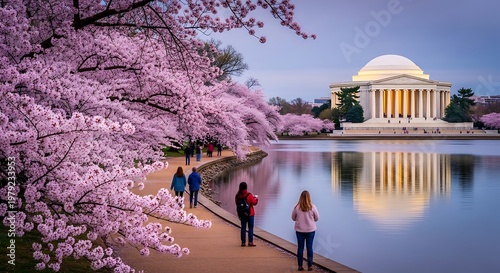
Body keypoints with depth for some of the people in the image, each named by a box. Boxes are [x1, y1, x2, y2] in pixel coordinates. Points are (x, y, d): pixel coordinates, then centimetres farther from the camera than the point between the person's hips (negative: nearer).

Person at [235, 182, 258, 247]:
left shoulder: (237, 196, -5)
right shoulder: (249, 195, -16)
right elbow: (254, 203, -8)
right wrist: (256, 198, 11)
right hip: (250, 214, -3)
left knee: (243, 228, 9)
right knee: (250, 227, 4)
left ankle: (243, 242, 9)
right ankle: (250, 242, 0)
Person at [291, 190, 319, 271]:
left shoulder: (297, 207, -11)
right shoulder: (312, 207, -12)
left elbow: (293, 218, 2)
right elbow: (317, 218, 0)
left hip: (299, 230, 1)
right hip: (310, 230, 0)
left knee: (300, 247, 8)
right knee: (309, 248, 7)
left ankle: (300, 266, 11)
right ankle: (309, 266, 10)